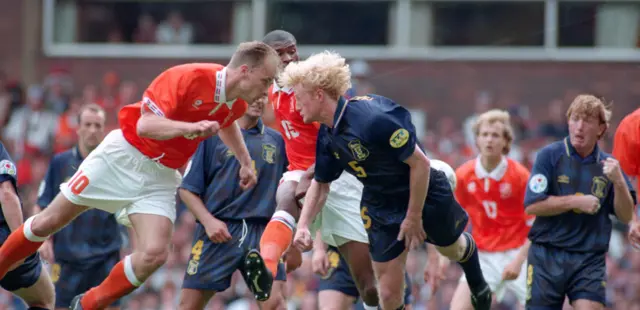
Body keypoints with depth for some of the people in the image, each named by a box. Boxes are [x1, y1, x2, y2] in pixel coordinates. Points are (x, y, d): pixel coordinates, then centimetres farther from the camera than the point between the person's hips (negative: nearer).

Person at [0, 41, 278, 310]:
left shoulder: (237, 103, -3)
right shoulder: (188, 78, -27)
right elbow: (145, 124, -32)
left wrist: (245, 161, 19)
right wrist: (189, 127, -46)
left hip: (161, 177, 5)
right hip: (124, 156, -5)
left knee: (154, 254, -15)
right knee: (49, 221, 4)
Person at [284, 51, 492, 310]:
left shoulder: (373, 118, -36)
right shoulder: (326, 135, -11)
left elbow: (420, 163, -30)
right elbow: (320, 183, 6)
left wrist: (414, 218, -23)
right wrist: (303, 225, -9)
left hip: (425, 195, -5)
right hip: (380, 208, 5)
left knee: (452, 249, 25)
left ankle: (477, 285, 60)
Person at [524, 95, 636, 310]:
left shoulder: (607, 164, 7)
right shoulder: (550, 155, -2)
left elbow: (626, 216, 3)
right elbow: (532, 205, -10)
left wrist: (618, 181, -13)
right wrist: (576, 202, -13)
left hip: (589, 261, 1)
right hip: (547, 257, -1)